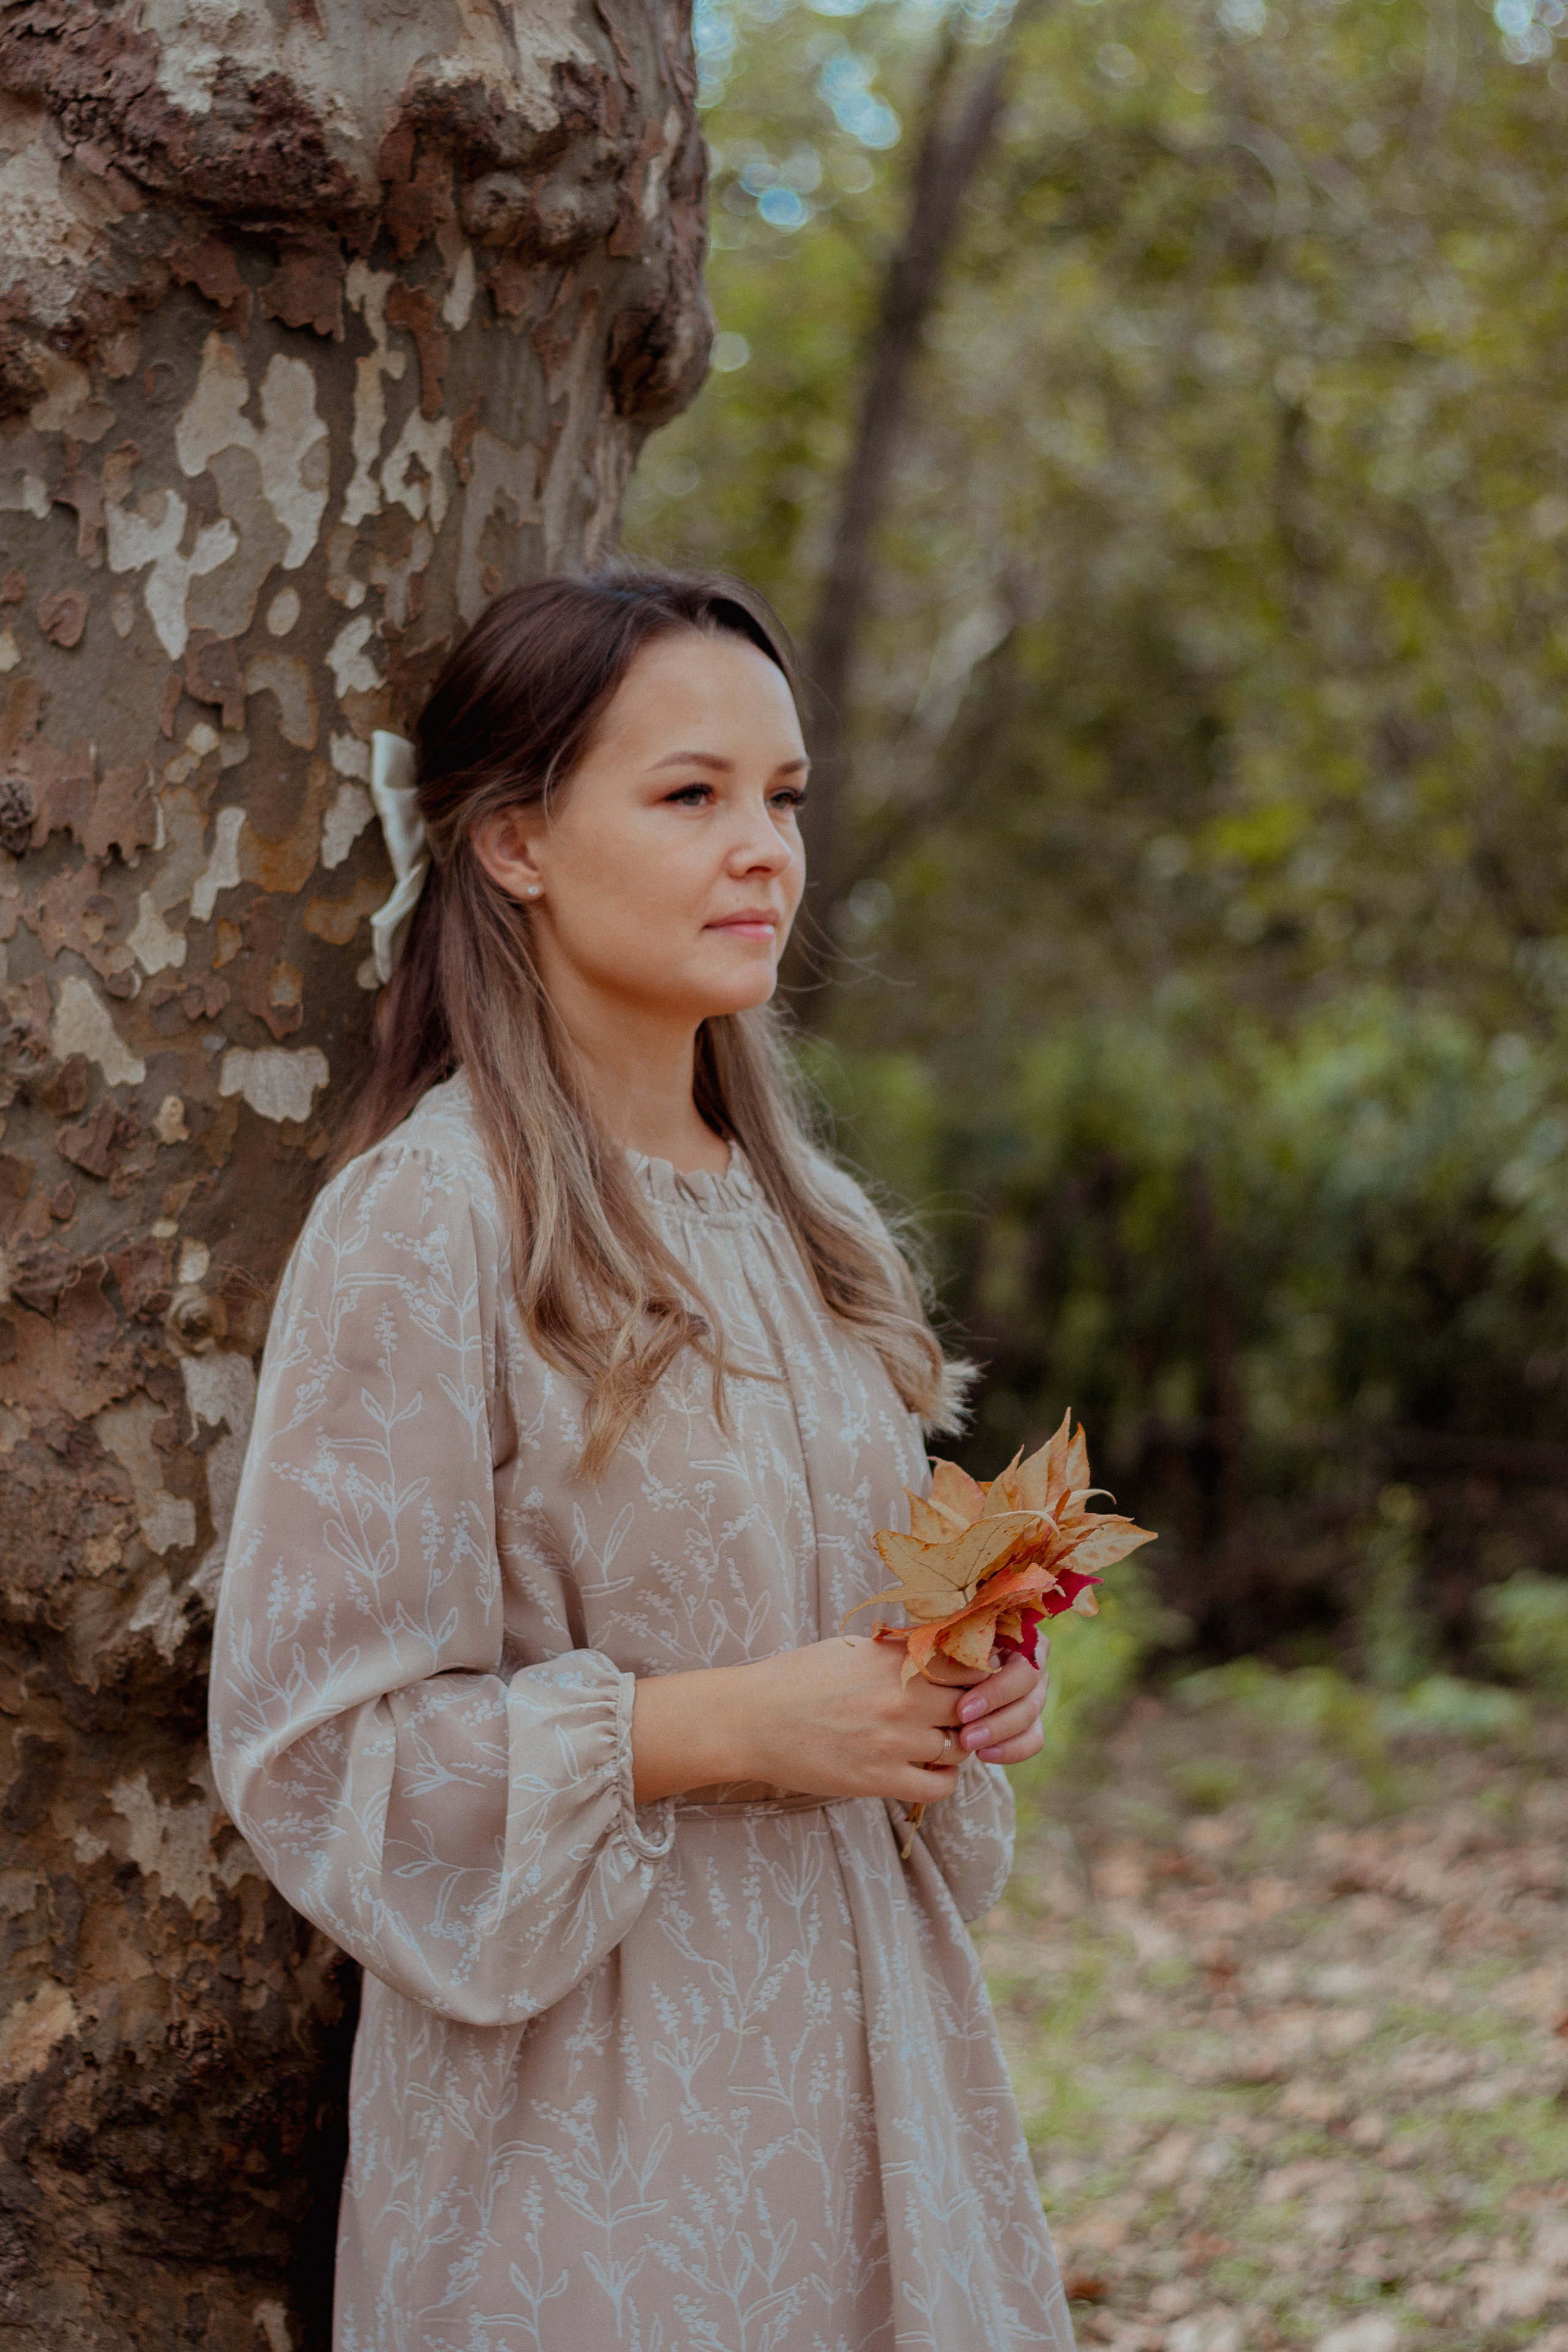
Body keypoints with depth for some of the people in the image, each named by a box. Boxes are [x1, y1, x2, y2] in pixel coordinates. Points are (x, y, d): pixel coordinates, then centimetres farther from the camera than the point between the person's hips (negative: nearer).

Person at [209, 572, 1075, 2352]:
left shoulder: (804, 1220, 9)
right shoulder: (424, 1224, -13)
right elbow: (316, 1737, -16)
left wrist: (963, 1686, -1)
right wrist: (731, 1724, -20)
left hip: (855, 2050, 7)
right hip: (594, 2115, -7)